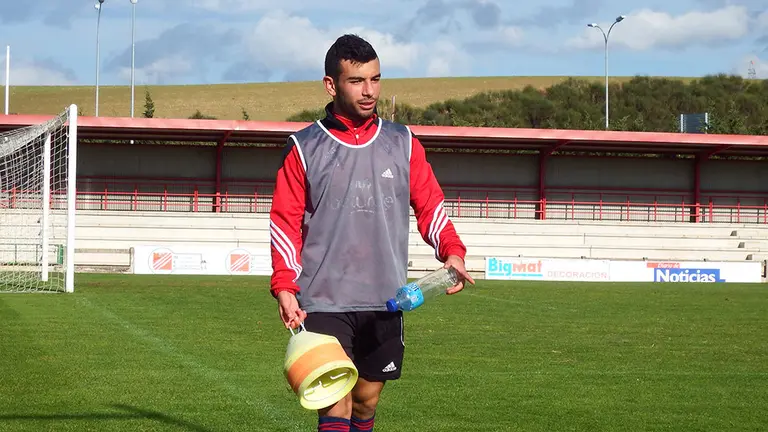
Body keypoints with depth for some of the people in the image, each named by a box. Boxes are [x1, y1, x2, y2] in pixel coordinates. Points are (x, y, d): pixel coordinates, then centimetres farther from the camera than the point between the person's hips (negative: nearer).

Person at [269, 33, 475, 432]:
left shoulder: (403, 143, 9)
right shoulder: (303, 148, 2)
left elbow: (429, 205, 12)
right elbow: (285, 221, 1)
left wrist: (451, 250, -7)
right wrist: (284, 285, -10)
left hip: (385, 301, 3)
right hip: (323, 301, -3)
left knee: (367, 398, 10)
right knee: (336, 398, -12)